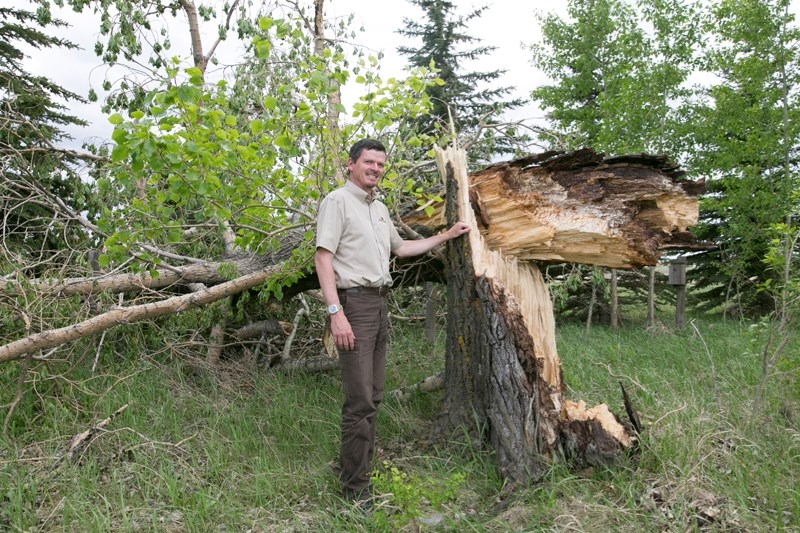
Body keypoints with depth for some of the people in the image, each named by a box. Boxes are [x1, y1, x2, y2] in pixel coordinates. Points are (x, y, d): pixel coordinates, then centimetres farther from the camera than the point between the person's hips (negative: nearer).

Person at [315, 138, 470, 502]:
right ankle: (355, 488, -1)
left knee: (372, 396, 12)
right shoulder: (337, 201, -6)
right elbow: (323, 257, -14)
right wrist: (335, 312, -23)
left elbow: (400, 248, 32)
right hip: (354, 302, -9)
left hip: (379, 303, 9)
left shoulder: (379, 208, 19)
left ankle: (353, 467, 24)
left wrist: (447, 235, 31)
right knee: (360, 400, -10)